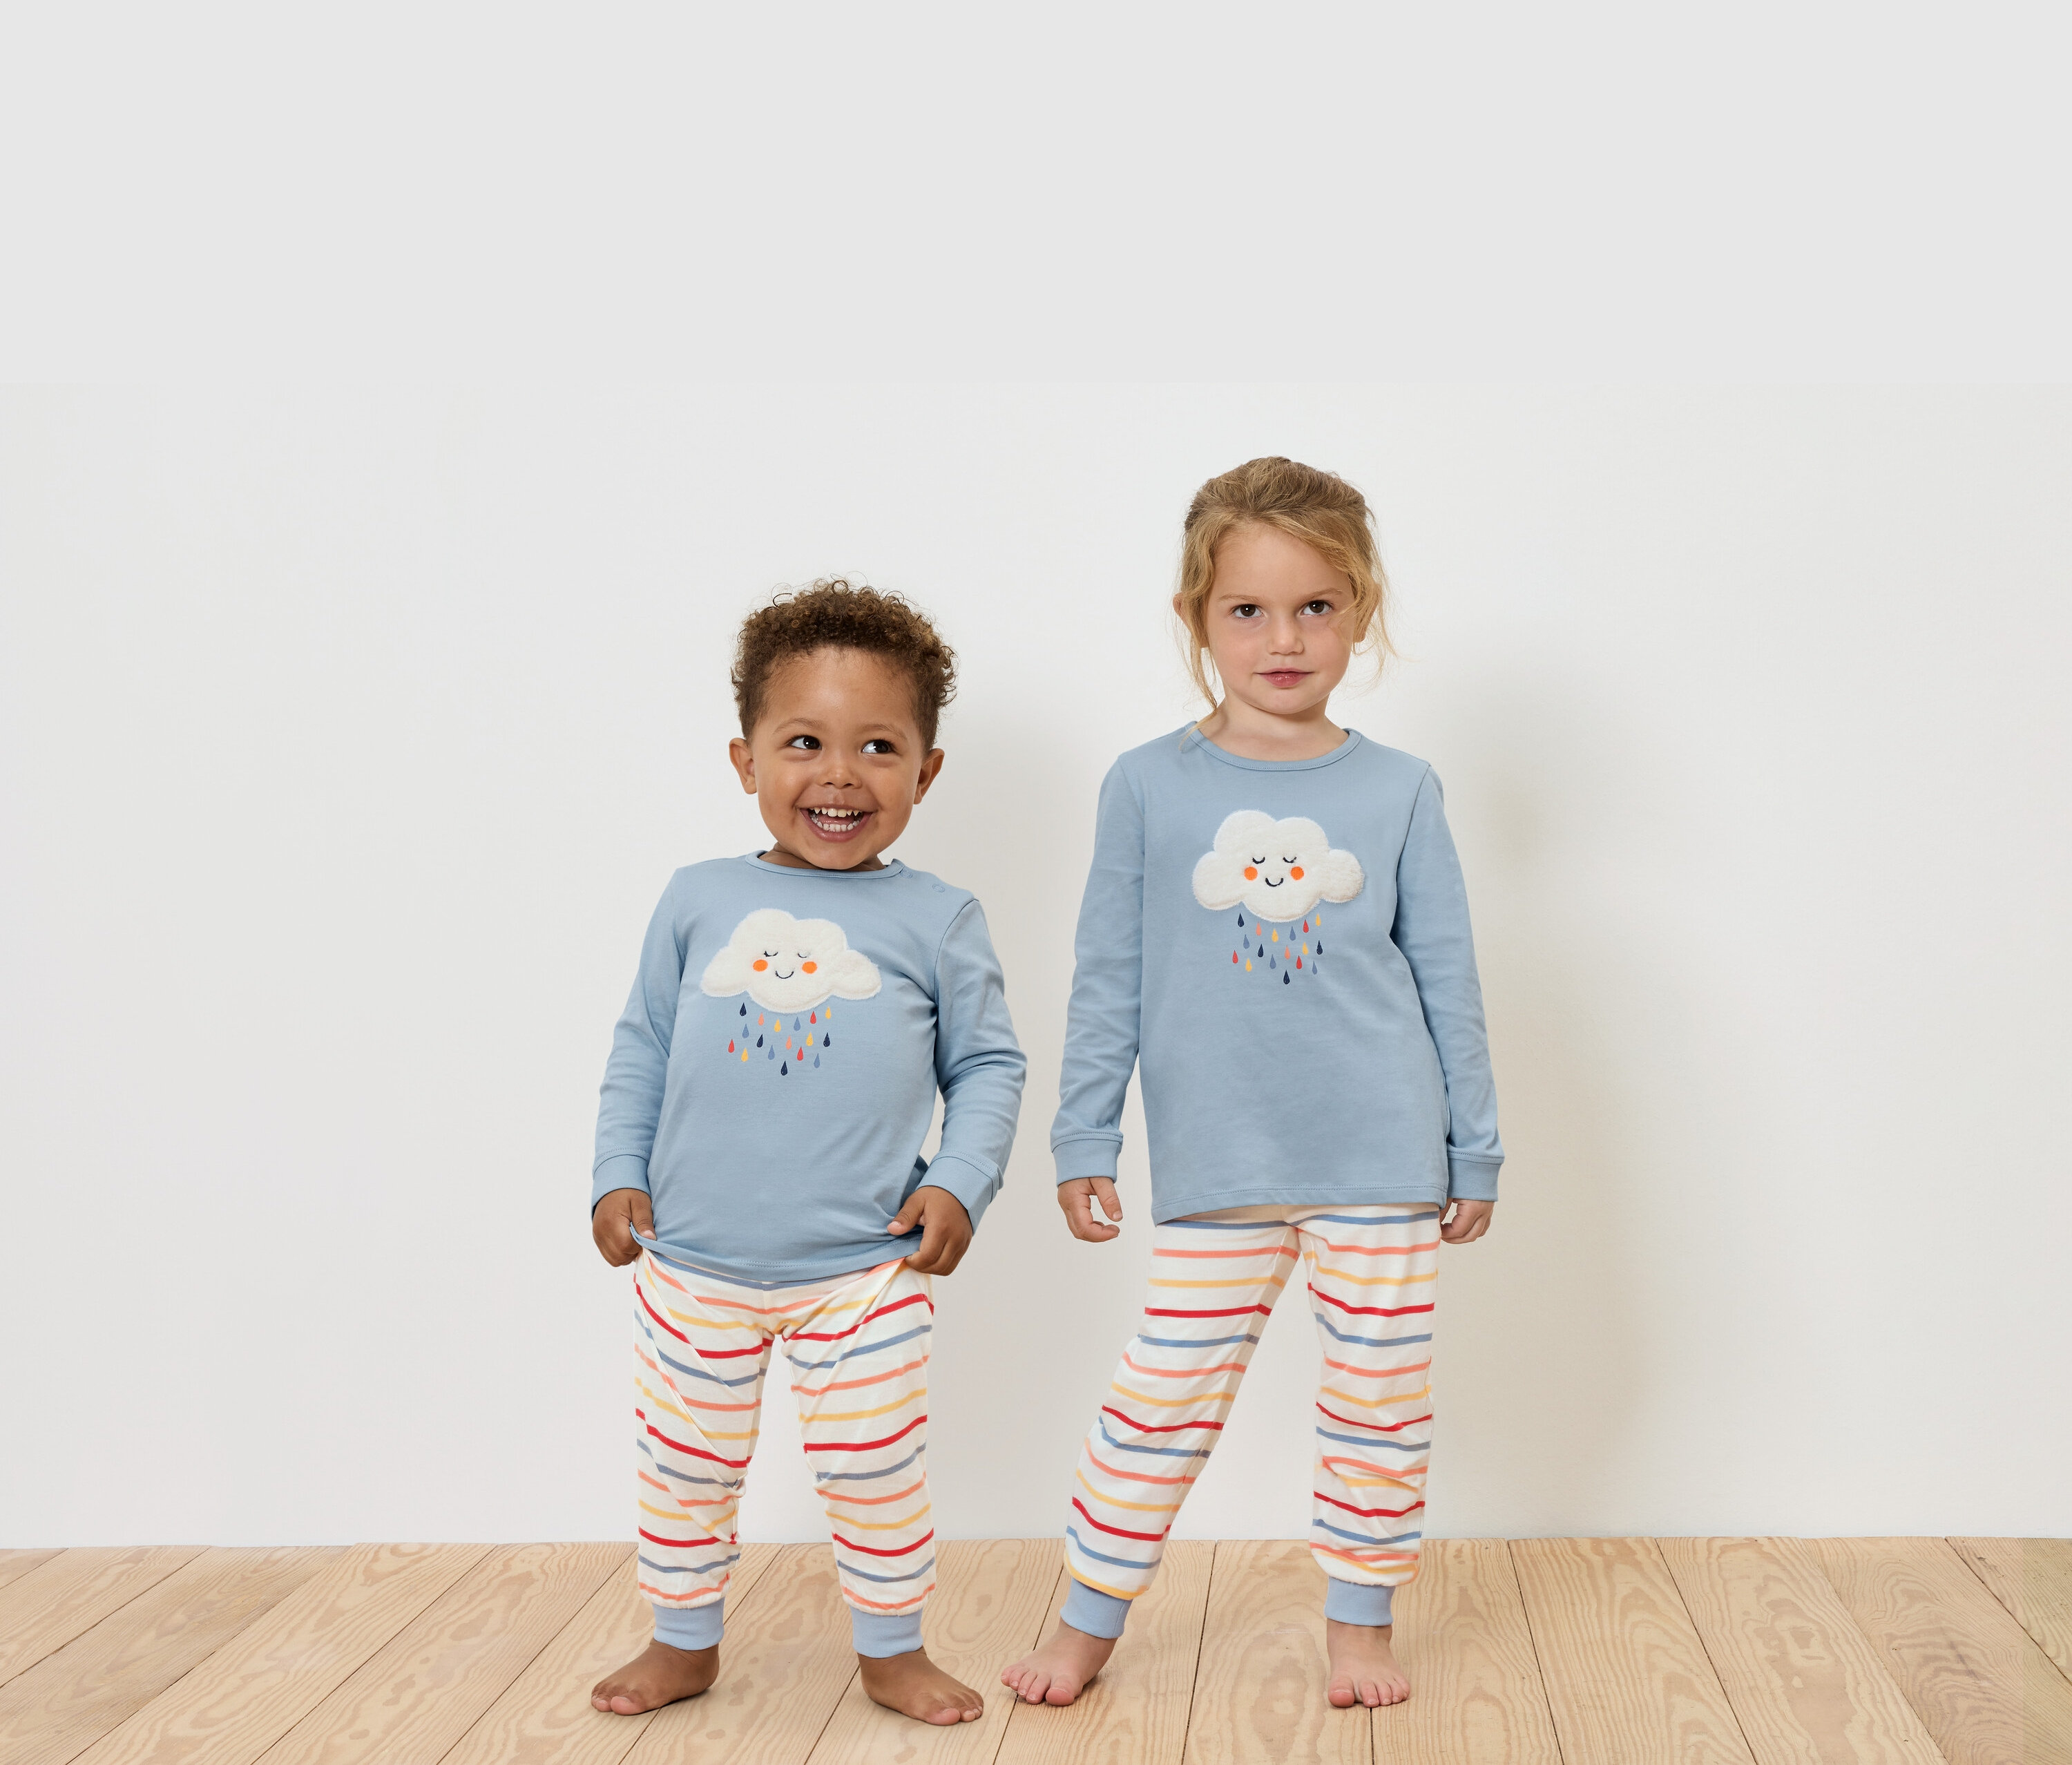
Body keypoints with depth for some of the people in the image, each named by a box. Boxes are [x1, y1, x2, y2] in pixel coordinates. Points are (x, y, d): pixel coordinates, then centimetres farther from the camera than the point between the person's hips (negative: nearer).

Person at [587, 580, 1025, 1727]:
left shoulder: (937, 923, -3)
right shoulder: (699, 902, 0)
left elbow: (988, 1065, 4)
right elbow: (641, 1049, 8)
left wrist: (960, 1183, -8)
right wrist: (618, 1177, 3)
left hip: (865, 1271, -1)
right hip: (692, 1266, 2)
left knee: (875, 1470, 8)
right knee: (684, 1468, 15)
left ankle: (891, 1651, 30)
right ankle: (684, 1643, 37)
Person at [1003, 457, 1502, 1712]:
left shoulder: (1399, 791, 1)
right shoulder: (1149, 787, -1)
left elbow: (1449, 983, 6)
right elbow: (1110, 982, 4)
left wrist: (1477, 1152, 7)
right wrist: (1084, 1141, 3)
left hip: (1383, 1160, 1)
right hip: (1218, 1169, -1)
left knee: (1381, 1402, 9)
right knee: (1163, 1398, 5)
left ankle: (1361, 1619, 28)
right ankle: (1089, 1622, 23)